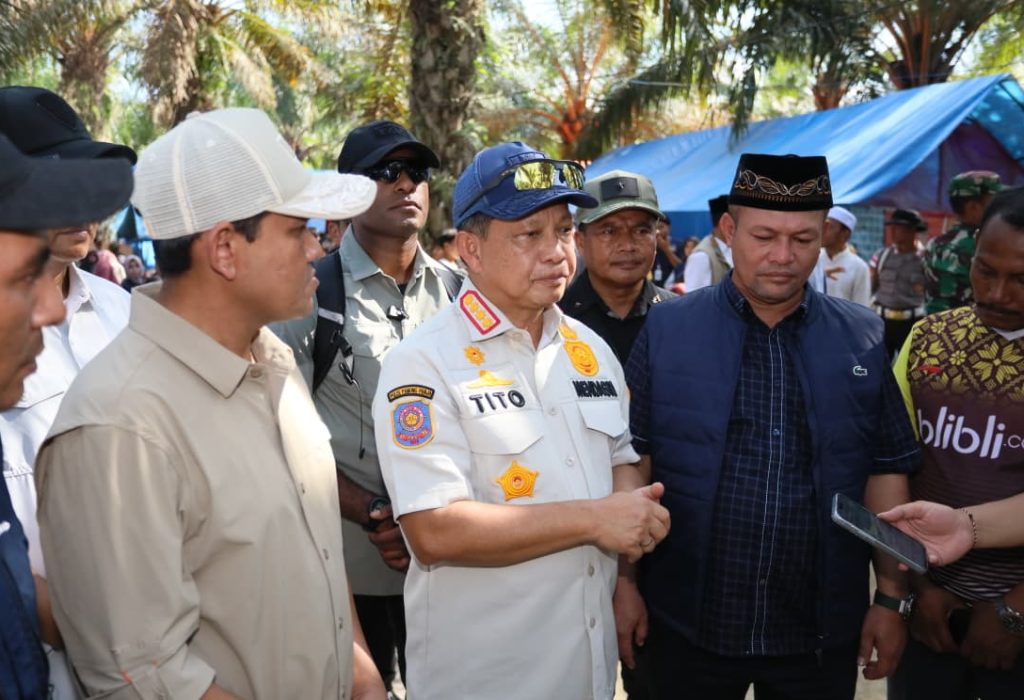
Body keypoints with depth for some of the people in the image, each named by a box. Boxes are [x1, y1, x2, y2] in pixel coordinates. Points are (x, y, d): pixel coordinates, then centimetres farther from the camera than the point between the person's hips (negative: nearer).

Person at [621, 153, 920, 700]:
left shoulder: (863, 338, 0)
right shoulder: (667, 328, -5)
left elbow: (887, 470, 4)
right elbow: (632, 459, -3)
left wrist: (891, 597, 3)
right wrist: (623, 579, -4)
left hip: (823, 633, 2)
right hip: (686, 623, -1)